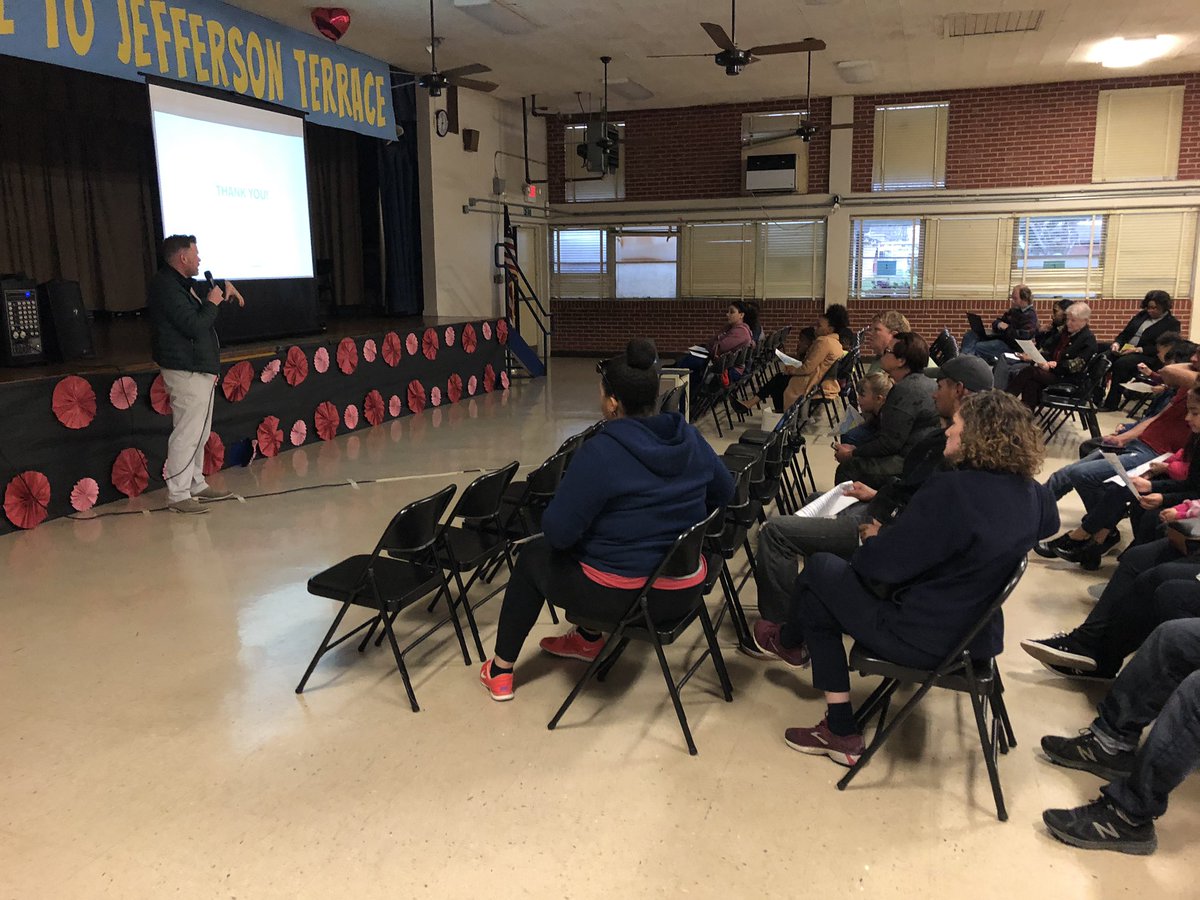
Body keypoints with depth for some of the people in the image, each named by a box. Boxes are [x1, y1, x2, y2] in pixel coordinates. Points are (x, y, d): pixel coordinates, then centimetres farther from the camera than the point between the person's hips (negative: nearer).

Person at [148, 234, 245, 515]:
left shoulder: (181, 284, 16)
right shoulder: (167, 288, -16)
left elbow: (200, 287, 39)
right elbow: (193, 325, -24)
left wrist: (225, 285, 20)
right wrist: (212, 303, -9)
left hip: (198, 370, 11)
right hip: (186, 372, -11)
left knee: (199, 434, 16)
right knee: (187, 434, -9)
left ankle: (196, 485, 26)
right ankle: (177, 495, -4)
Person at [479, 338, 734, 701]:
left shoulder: (600, 452, -24)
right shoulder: (690, 439, -4)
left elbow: (557, 531, -21)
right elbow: (724, 494, 12)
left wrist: (551, 518, 1)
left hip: (620, 596, -6)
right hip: (684, 590, 7)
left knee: (533, 556, 21)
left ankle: (500, 671, 32)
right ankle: (589, 640, 48)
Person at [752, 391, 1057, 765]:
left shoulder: (952, 491, -27)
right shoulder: (1031, 494, -3)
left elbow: (881, 564, -24)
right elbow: (1049, 523, 23)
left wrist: (872, 539, 0)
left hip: (923, 641, -8)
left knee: (820, 570, 8)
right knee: (821, 596, 16)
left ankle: (788, 640, 39)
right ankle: (839, 732, 18)